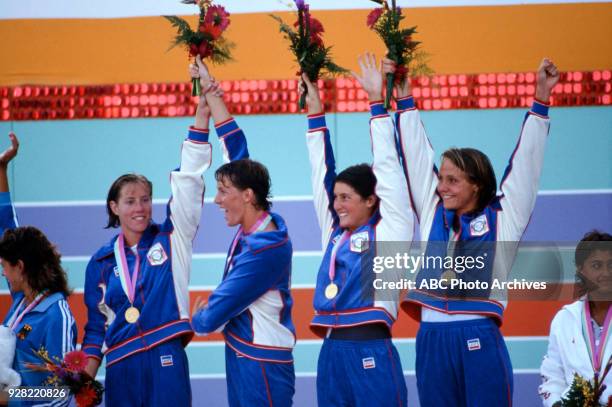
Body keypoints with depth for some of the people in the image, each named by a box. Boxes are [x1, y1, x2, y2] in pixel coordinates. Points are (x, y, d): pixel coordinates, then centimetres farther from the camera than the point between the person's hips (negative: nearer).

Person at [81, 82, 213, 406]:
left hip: (166, 360, -2)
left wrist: (202, 116, -10)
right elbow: (96, 325, 15)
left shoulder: (170, 239, 5)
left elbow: (189, 179, -3)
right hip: (120, 367, 2)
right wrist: (85, 380, 6)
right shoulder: (102, 262, 10)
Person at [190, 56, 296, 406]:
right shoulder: (259, 223, 2)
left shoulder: (264, 250, -22)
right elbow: (235, 148, 10)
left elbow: (211, 318, -21)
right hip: (242, 359, 9)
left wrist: (199, 319, 3)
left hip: (262, 367, -9)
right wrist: (210, 91, 13)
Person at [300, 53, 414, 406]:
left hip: (371, 353, -6)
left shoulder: (389, 231, 2)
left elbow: (387, 165, 2)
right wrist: (315, 111, 19)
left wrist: (376, 101, 2)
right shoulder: (334, 232, 16)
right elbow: (322, 171, 19)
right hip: (331, 352, 6)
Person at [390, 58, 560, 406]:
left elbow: (526, 160, 3)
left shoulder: (502, 219, 5)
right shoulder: (432, 213, 15)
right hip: (431, 339, 4)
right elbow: (416, 154, 17)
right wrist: (404, 95, 17)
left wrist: (541, 99, -1)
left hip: (479, 340, -4)